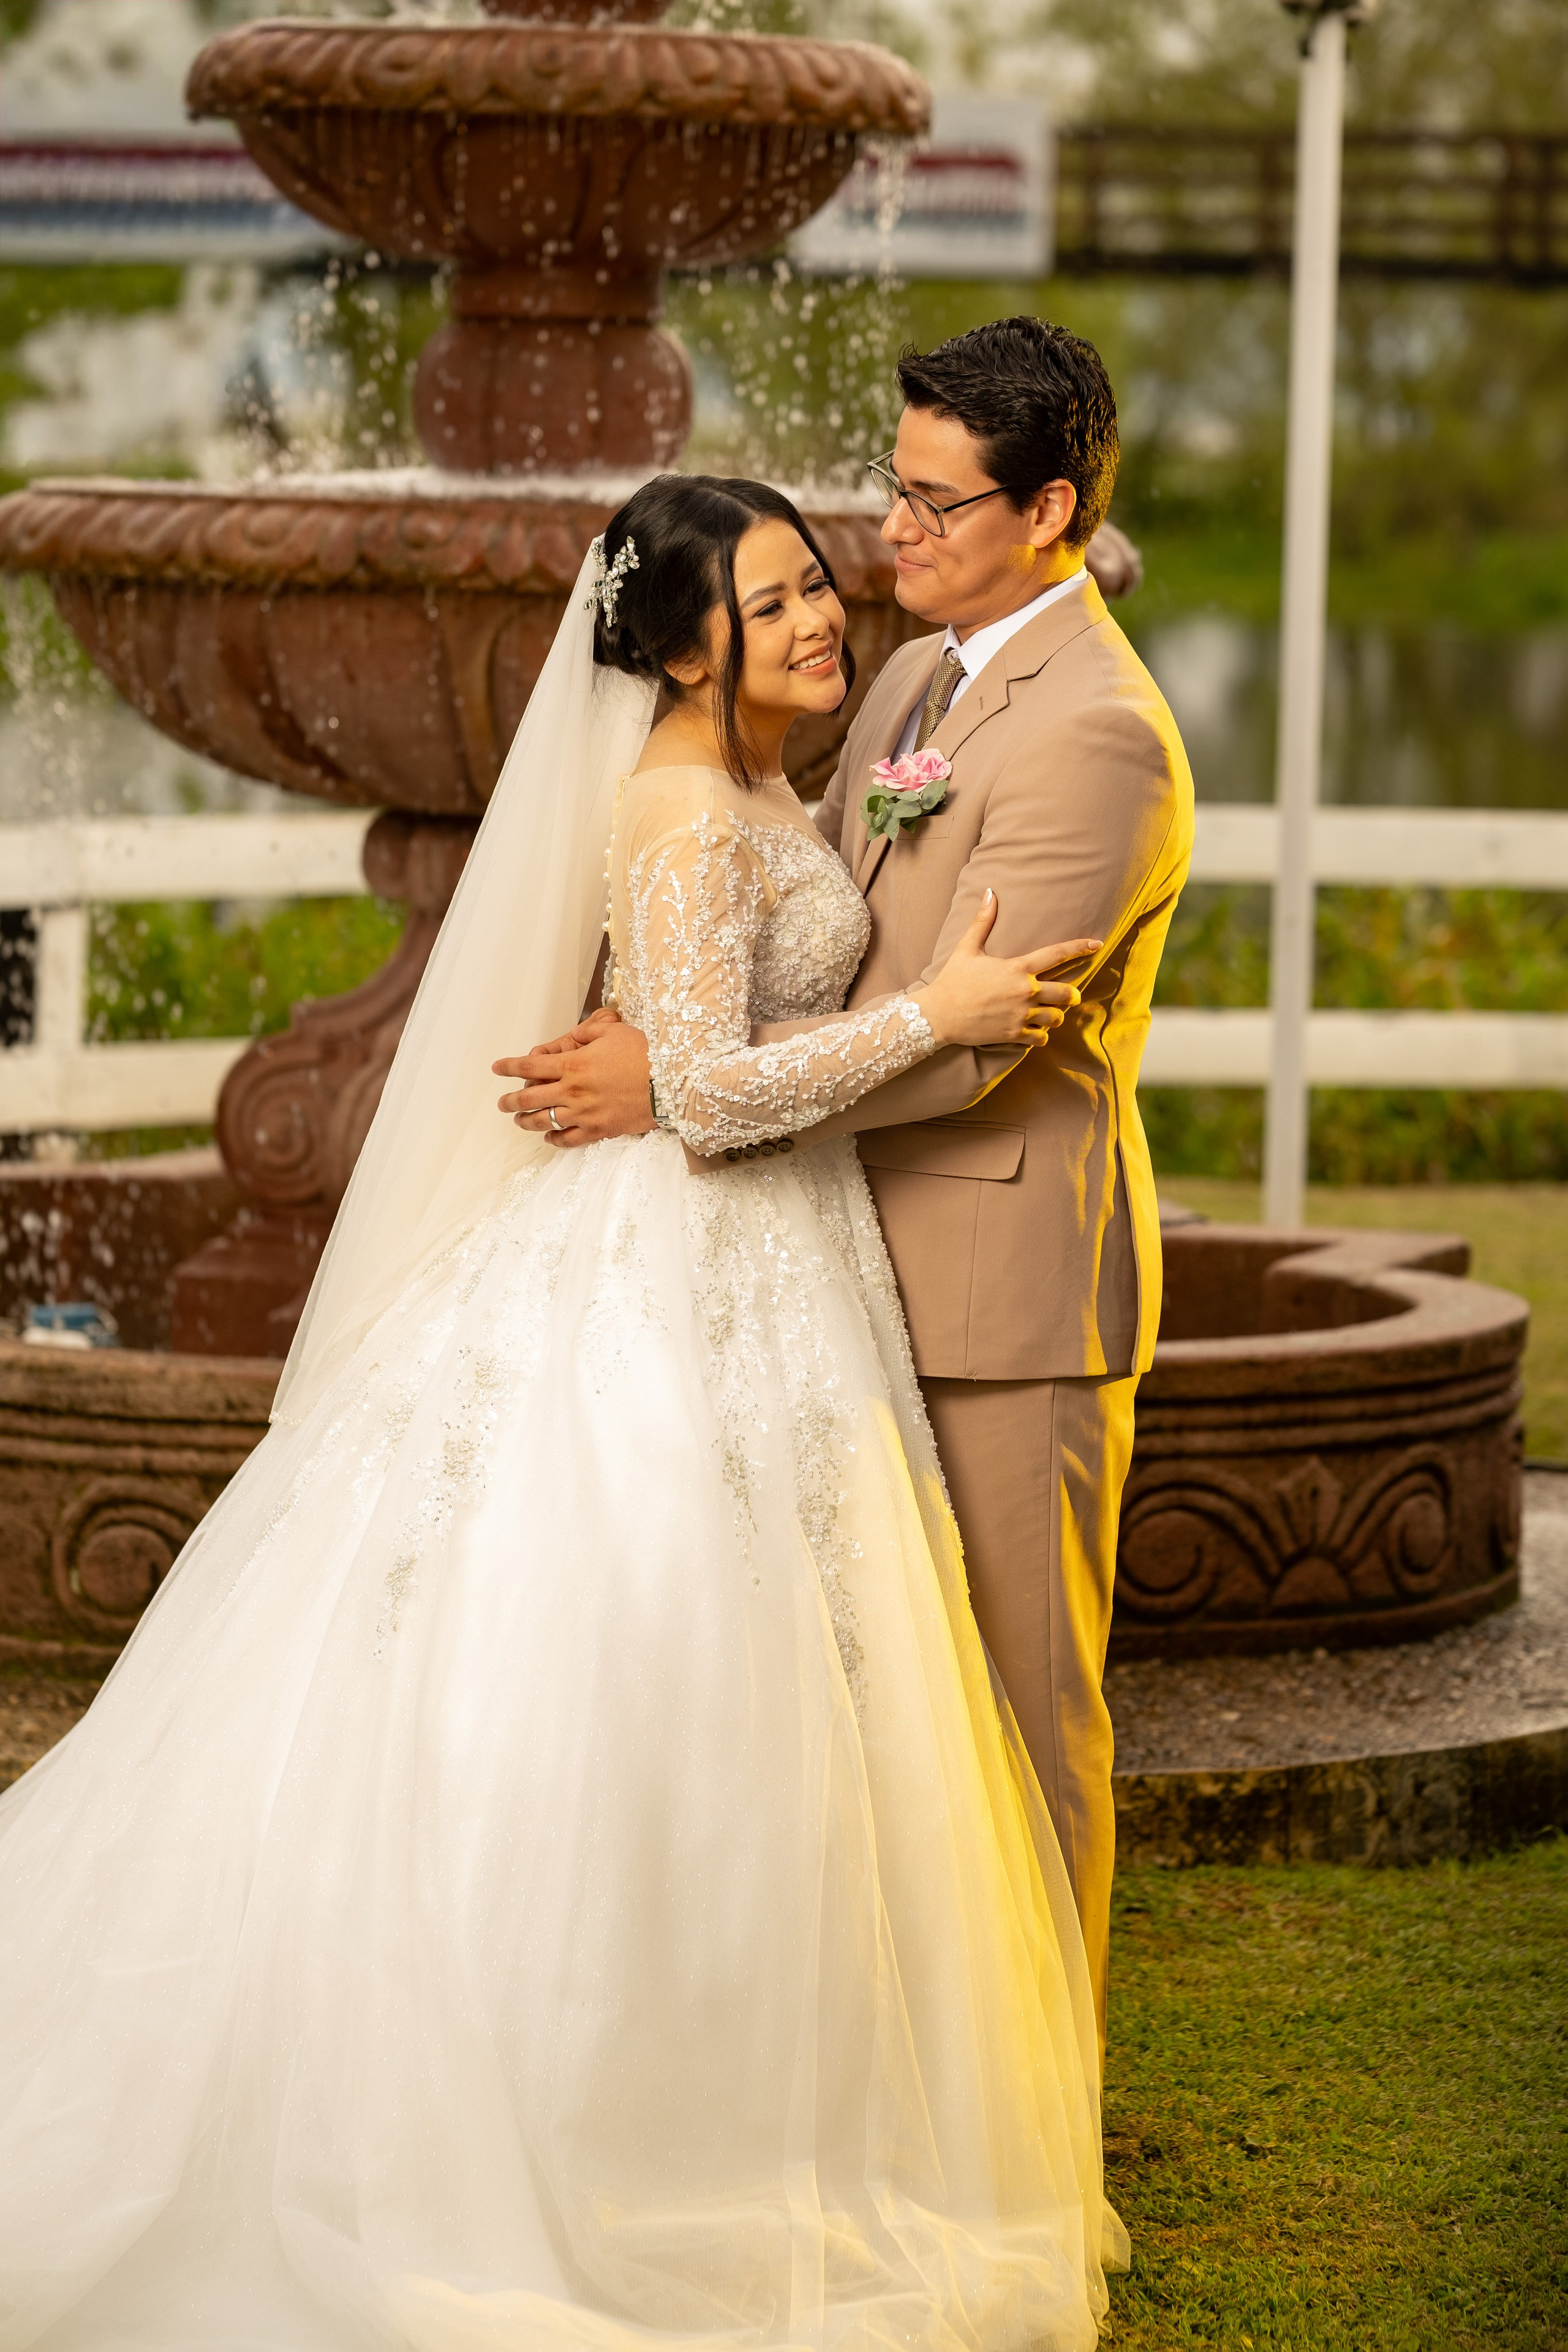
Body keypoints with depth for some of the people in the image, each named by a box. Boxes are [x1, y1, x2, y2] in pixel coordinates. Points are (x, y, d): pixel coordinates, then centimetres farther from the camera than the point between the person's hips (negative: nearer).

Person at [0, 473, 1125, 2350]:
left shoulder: (748, 788, 12)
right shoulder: (687, 809, -18)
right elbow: (708, 1090, -23)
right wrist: (934, 1016, -18)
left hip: (759, 1285, 10)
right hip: (692, 1295, -10)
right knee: (655, 1721, -5)